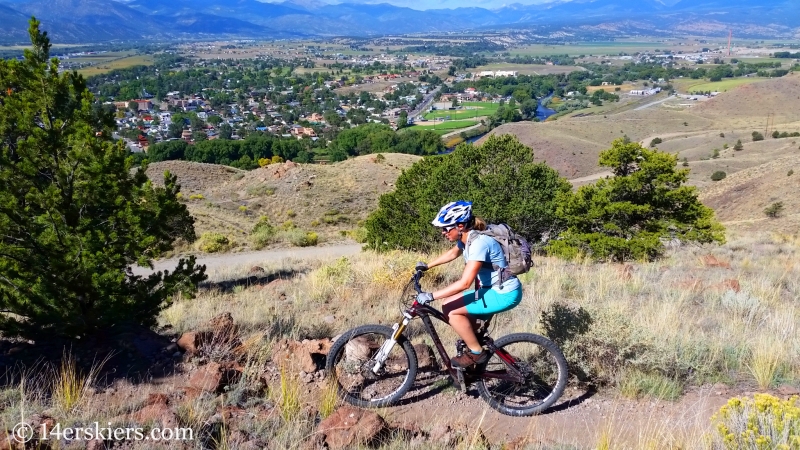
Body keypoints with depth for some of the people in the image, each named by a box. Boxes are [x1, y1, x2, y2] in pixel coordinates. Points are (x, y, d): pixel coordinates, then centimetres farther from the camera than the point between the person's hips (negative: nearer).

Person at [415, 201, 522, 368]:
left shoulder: (479, 243, -26)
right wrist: (427, 266, 28)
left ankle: (477, 353, 0)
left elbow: (465, 283, -31)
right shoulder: (466, 238, 1)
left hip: (505, 294, -9)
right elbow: (452, 253, 26)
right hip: (492, 289, 9)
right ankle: (473, 342, 18)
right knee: (448, 303, 6)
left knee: (453, 311, -15)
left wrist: (431, 296, -29)